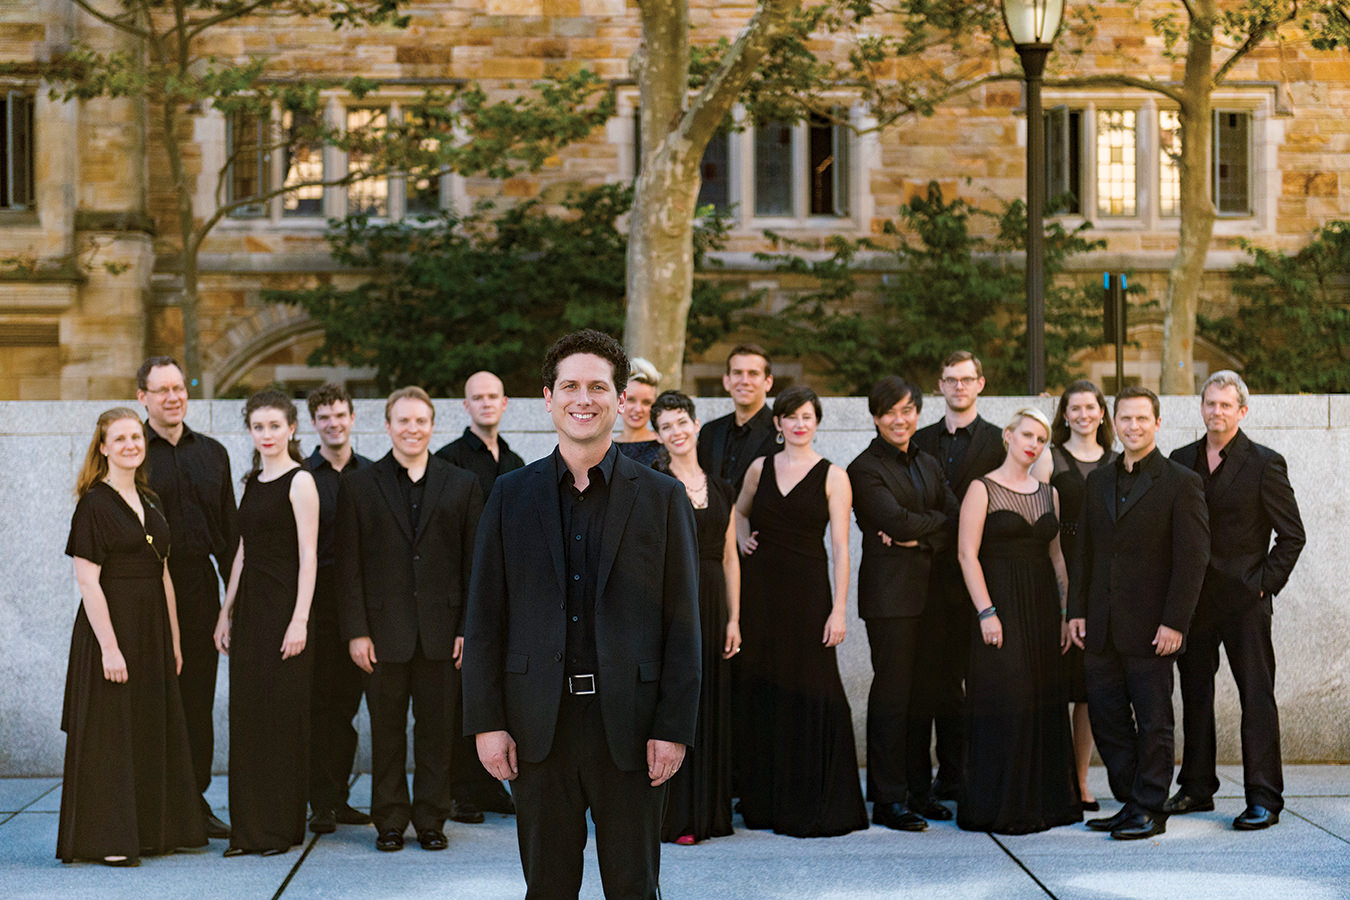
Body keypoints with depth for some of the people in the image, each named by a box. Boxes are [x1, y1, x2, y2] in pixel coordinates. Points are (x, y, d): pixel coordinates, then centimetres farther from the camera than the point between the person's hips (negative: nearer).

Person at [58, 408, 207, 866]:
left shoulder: (150, 502, 12)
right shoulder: (95, 504, -9)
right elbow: (87, 579, -15)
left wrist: (173, 639, 10)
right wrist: (109, 646, -20)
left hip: (152, 630, 7)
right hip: (111, 626, -7)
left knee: (154, 731, 11)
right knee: (109, 733, -3)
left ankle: (153, 830, 20)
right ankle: (108, 840, 2)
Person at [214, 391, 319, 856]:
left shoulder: (300, 481, -8)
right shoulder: (253, 482, 15)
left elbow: (308, 555, -13)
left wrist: (300, 620, -18)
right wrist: (226, 612, 14)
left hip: (283, 604, -8)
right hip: (249, 606, 8)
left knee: (283, 713, -3)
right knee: (246, 715, 7)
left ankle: (283, 828, 5)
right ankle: (250, 829, 13)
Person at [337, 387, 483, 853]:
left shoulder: (462, 486, 7)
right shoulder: (359, 486, 5)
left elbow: (474, 565, 5)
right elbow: (349, 566, 2)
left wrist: (469, 628, -3)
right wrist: (356, 631, -5)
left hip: (442, 631, 0)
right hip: (384, 629, 0)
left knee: (437, 730, 5)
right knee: (386, 731, 6)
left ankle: (431, 820, 16)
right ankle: (390, 822, 16)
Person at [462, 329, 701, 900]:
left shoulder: (661, 497, 3)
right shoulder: (511, 496, 7)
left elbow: (681, 622, 0)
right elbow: (485, 617, 6)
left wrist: (674, 727, -6)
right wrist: (487, 722, -1)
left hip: (629, 722, -1)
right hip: (539, 722, 1)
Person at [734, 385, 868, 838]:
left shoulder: (832, 476, -1)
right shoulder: (760, 468, 9)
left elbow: (841, 547, -5)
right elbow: (739, 512, 29)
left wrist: (839, 609, -12)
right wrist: (744, 539, 8)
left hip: (808, 590, -3)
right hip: (760, 590, 3)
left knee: (810, 690, -5)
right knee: (762, 693, 5)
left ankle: (814, 805, 2)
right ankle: (764, 801, 15)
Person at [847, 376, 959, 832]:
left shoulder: (928, 465, 18)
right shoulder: (865, 469, -4)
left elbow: (955, 522, 8)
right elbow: (898, 520, -16)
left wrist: (920, 537, -9)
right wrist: (939, 520, 0)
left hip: (928, 589, 6)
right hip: (889, 592, -6)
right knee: (892, 694, -6)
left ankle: (917, 789, 16)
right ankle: (888, 799, -2)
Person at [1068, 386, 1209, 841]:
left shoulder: (1182, 482, -4)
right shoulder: (1098, 482, 13)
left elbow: (1193, 559, -9)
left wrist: (1174, 623, -14)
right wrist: (1077, 611, 8)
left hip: (1150, 629, -6)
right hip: (1102, 630, 6)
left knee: (1153, 722, 2)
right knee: (1107, 719, 9)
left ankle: (1151, 810, 11)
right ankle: (1130, 802, 20)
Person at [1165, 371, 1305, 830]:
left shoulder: (1265, 463, -4)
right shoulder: (1181, 461, 10)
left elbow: (1292, 534, -2)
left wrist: (1266, 583, -9)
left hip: (1245, 601, -5)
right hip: (1193, 598, 5)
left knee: (1257, 698, -3)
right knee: (1194, 694, 10)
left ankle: (1263, 798, 0)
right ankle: (1196, 788, 21)